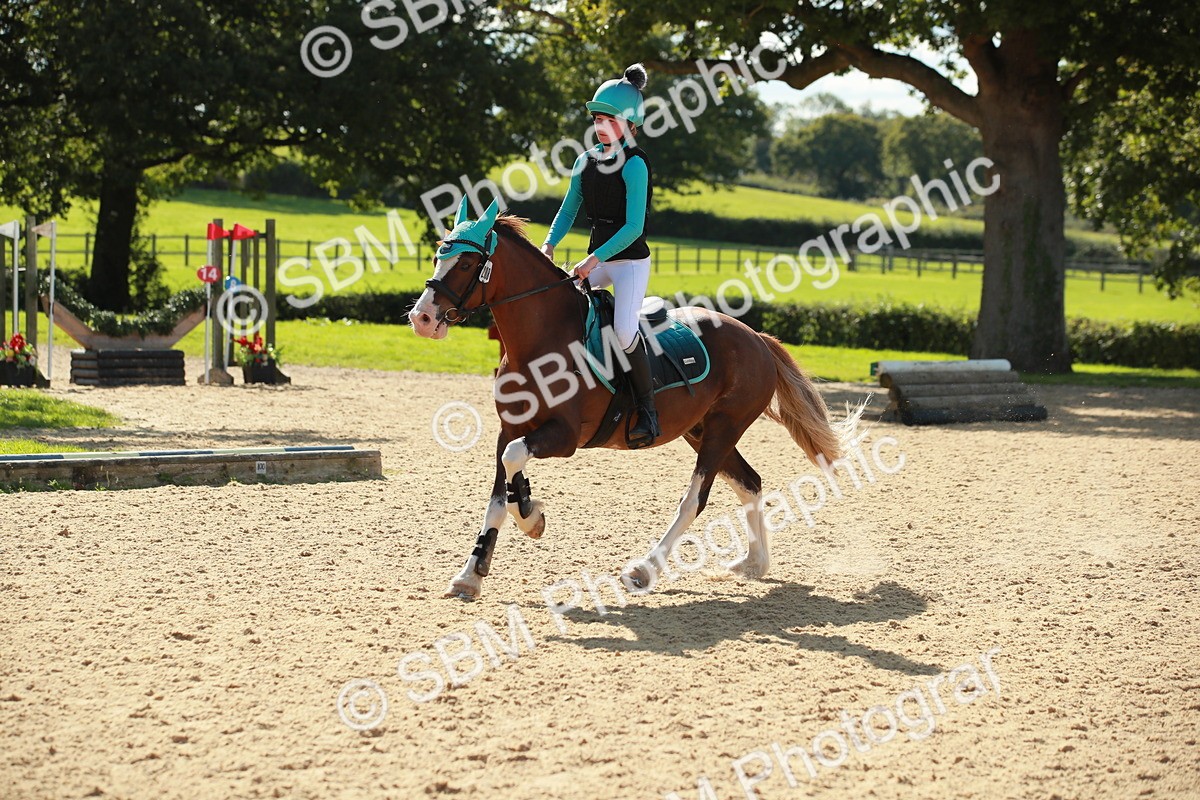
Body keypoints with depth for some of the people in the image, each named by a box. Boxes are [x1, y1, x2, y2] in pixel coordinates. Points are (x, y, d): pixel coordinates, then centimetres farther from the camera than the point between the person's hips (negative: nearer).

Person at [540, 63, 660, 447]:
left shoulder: (635, 166, -14)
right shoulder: (587, 162, 7)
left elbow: (633, 227, -19)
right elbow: (568, 211, 12)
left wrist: (594, 259, -25)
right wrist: (549, 246, -6)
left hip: (631, 261, -8)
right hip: (597, 261, 8)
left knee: (625, 331, -25)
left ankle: (648, 410, -12)